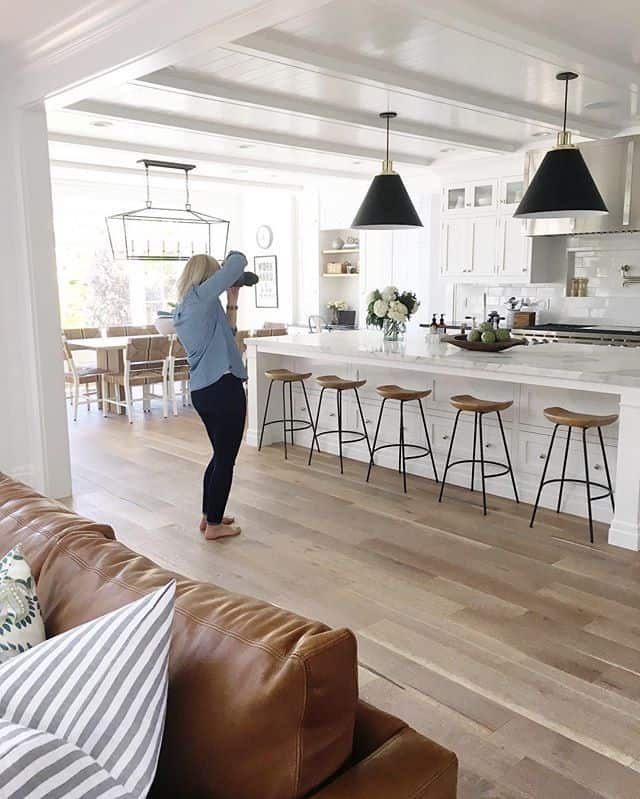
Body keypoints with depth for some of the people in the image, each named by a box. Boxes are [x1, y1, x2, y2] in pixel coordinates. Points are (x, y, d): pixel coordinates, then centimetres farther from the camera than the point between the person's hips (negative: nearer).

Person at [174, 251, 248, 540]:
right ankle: (214, 525, 11)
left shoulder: (181, 309, 16)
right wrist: (233, 258, 10)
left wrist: (232, 302, 17)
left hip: (201, 390, 9)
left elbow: (224, 334, 22)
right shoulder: (200, 295, -10)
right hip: (223, 387, -9)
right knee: (226, 459, 2)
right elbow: (238, 262, -12)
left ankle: (208, 515, 30)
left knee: (220, 455, 21)